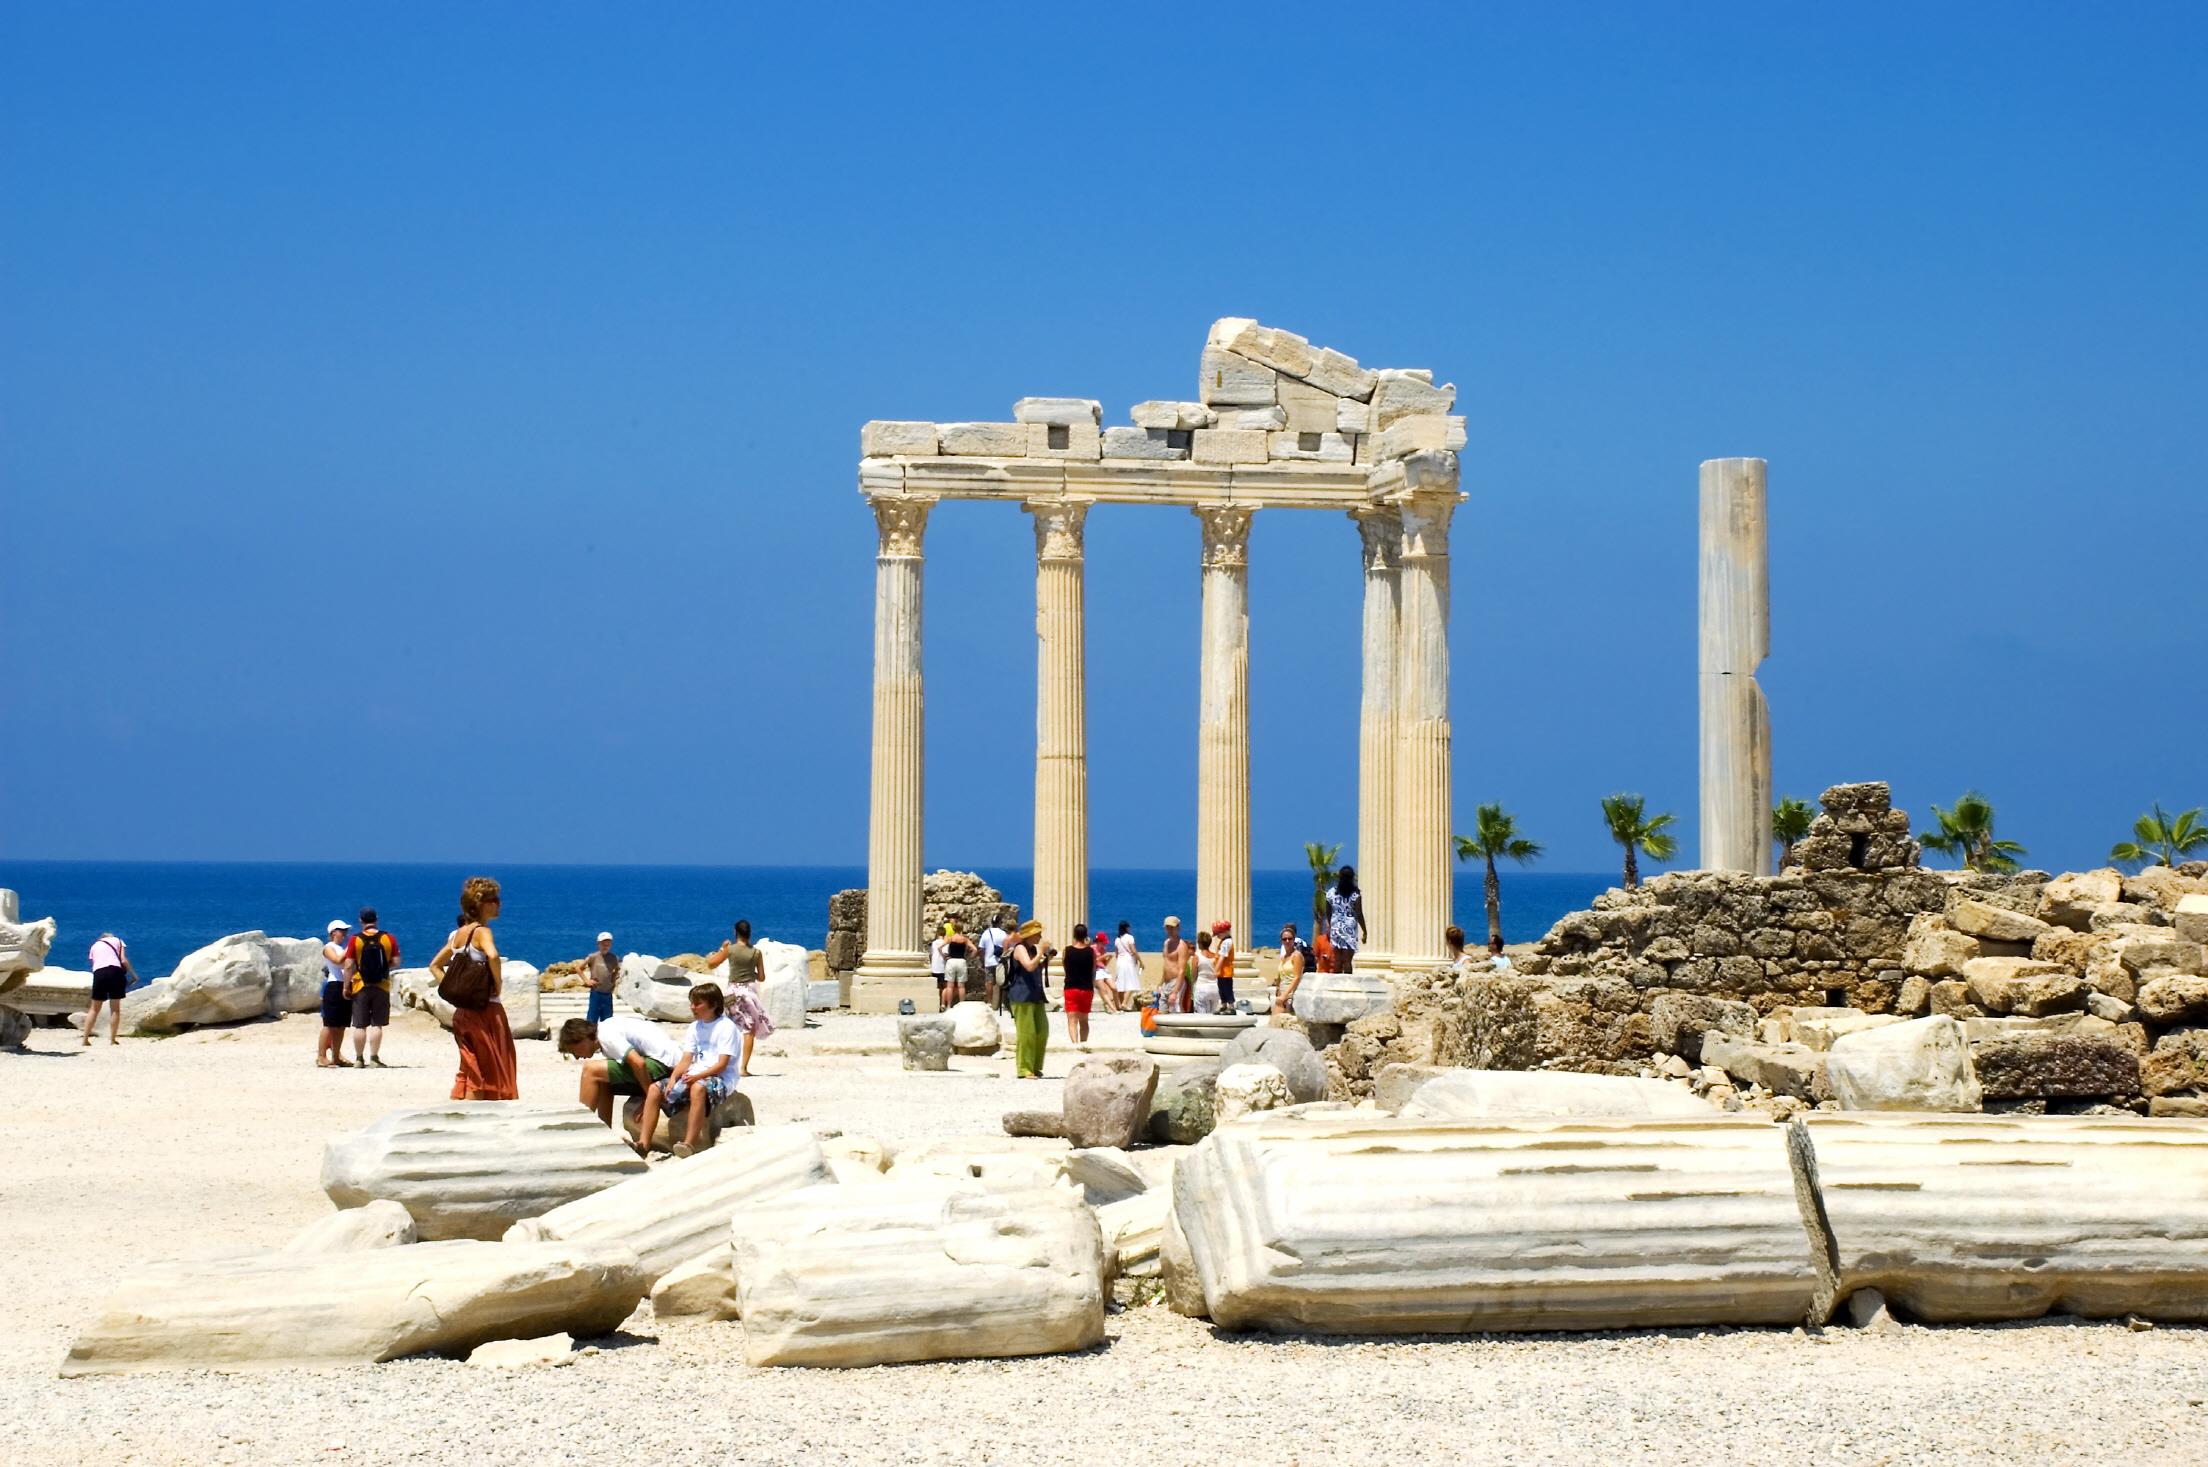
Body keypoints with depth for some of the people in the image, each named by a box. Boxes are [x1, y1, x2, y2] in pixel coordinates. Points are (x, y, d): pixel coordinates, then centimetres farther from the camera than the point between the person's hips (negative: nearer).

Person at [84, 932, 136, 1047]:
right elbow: (124, 960, 7)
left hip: (98, 972, 2)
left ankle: (85, 1039, 6)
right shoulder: (117, 941, 20)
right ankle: (113, 1039, -1)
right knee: (115, 1008, 3)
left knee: (94, 1009, 10)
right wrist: (133, 974, 15)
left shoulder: (95, 945, 27)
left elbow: (93, 963, 15)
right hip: (115, 971, -2)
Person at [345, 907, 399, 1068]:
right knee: (377, 1024, 3)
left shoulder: (355, 940, -6)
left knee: (359, 1025, 4)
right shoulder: (389, 938, -2)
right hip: (382, 987, 1)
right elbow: (396, 962, -1)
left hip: (360, 987, -1)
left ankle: (358, 1059, 8)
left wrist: (346, 986, 0)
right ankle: (374, 1058, 0)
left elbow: (349, 965, -7)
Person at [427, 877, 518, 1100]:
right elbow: (492, 956, -33)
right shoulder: (481, 931, -12)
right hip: (486, 1010, -7)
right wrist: (497, 986, -19)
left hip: (463, 1012, 7)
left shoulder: (458, 934, 12)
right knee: (491, 1074, 1)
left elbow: (435, 966, 19)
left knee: (470, 1072, 13)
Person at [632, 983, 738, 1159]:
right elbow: (686, 1060, 9)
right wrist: (673, 1078, -9)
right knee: (655, 1089, -10)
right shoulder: (695, 1027, 17)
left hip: (719, 1078, -7)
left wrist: (697, 1076, -25)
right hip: (694, 1077, 7)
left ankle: (689, 1144, -48)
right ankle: (643, 1143, -19)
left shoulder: (726, 1027, -5)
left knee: (698, 1087, -41)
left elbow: (722, 1065, -13)